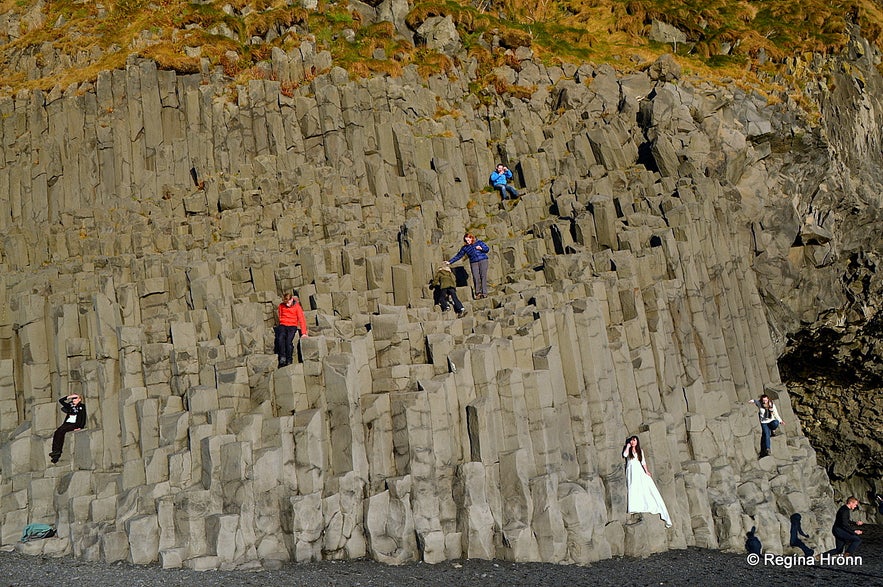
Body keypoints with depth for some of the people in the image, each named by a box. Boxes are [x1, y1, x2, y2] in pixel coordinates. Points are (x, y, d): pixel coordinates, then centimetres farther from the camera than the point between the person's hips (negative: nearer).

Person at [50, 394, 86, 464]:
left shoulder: (81, 406, 8)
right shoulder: (70, 406, 23)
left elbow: (83, 418, 0)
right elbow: (61, 401, 26)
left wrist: (80, 427, -12)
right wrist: (69, 397, 15)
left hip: (74, 425, -5)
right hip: (67, 423, 5)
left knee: (60, 431, -29)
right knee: (57, 432, -24)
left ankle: (57, 451, -30)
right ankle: (55, 455, -31)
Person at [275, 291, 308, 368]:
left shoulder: (297, 306, 0)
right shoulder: (281, 306, 8)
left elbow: (301, 319, -4)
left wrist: (304, 333, -12)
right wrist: (282, 326, 1)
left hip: (292, 326, -2)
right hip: (283, 325, 2)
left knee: (289, 340, -29)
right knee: (281, 338, -31)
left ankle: (289, 361, -22)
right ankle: (282, 357, -29)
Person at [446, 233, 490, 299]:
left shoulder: (479, 243, 11)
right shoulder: (465, 248, 13)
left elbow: (487, 249, 12)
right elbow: (458, 256, 14)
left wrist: (481, 248, -8)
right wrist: (450, 262, 9)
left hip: (483, 261, -1)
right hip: (474, 263, 1)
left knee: (483, 276, -10)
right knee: (476, 278, -14)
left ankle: (484, 293, -9)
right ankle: (478, 293, -10)